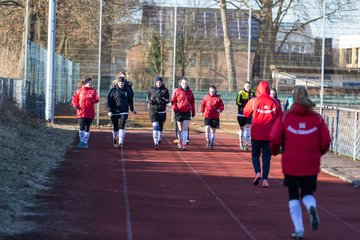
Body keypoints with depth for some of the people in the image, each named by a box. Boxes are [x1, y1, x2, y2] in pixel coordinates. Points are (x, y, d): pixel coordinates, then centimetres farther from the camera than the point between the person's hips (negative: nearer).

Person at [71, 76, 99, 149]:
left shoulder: (93, 91, 5)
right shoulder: (79, 91, 5)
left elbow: (97, 99, -1)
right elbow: (74, 98, 9)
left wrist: (90, 100, -18)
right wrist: (75, 104, -9)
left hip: (90, 113, 1)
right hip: (81, 112, -1)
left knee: (87, 128, 7)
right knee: (82, 128, -5)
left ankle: (85, 142, 17)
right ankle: (81, 141, 8)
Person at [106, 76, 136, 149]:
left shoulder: (127, 91, 6)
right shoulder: (113, 90, -2)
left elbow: (130, 100, 21)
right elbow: (108, 101, -4)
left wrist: (132, 109, 27)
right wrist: (109, 111, -12)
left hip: (124, 112, 0)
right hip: (114, 112, 0)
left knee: (121, 127, -12)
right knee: (115, 128, 12)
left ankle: (120, 143, -17)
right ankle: (115, 142, 31)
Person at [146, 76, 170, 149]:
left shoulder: (165, 90, 2)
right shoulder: (151, 90, 5)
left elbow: (168, 100, 3)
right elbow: (147, 98, 17)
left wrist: (162, 99, -16)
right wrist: (150, 101, -4)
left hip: (162, 111, 1)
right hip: (153, 110, -1)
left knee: (160, 127, 9)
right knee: (155, 126, -15)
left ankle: (160, 140, 36)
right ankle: (156, 143, -19)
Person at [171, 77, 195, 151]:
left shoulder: (189, 91, 7)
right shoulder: (177, 91, 0)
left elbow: (192, 101, 15)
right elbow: (173, 100, 3)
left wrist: (193, 111, 14)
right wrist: (175, 108, -12)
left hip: (187, 112, 1)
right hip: (179, 112, -1)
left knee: (185, 128, -7)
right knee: (180, 129, 8)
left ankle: (184, 144, -7)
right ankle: (179, 140, 33)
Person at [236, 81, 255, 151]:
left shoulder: (252, 93, 5)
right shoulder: (241, 93, -5)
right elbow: (238, 102, -11)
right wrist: (245, 106, -19)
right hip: (241, 113, -2)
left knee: (248, 127, -9)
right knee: (242, 128, 9)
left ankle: (246, 144, -9)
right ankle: (241, 144, 25)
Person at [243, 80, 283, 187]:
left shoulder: (254, 100, -5)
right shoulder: (274, 102, -1)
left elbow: (246, 113, 9)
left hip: (256, 133, -1)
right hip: (270, 134, 1)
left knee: (255, 155, 15)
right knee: (266, 157, 7)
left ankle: (258, 172, -7)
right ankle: (265, 179, -1)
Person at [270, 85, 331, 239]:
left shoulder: (285, 117, -4)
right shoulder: (317, 118, -1)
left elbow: (275, 139, -9)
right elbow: (325, 141, -3)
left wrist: (275, 151, 12)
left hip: (291, 165, -1)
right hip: (311, 165, 1)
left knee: (293, 197, 13)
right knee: (307, 194, 18)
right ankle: (312, 207, -17)